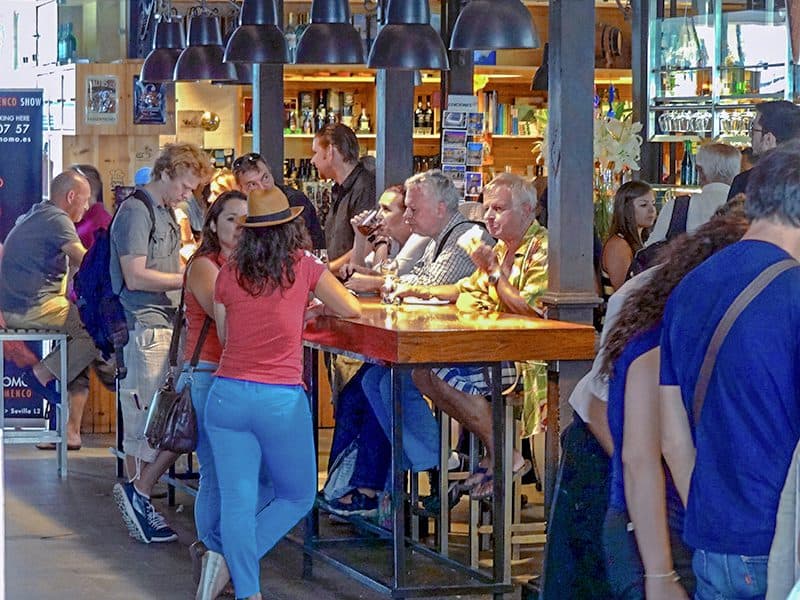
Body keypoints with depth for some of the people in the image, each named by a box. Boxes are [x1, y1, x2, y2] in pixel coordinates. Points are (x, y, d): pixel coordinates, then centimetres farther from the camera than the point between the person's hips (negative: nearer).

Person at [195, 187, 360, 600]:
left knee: (238, 502, 4)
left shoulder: (228, 272, 4)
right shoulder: (303, 266, -3)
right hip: (281, 400, -2)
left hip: (228, 395, 2)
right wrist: (315, 308, 27)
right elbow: (352, 310, 6)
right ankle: (230, 560, -1)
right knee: (297, 497, 15)